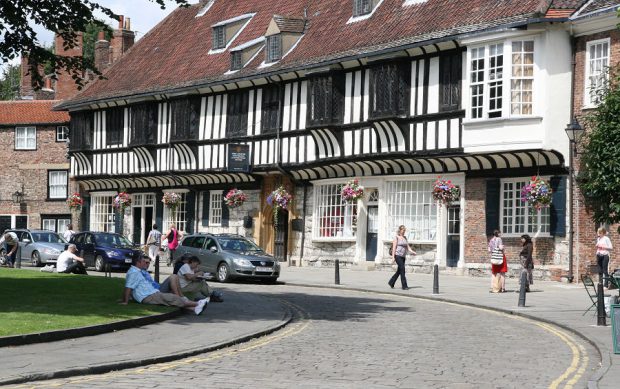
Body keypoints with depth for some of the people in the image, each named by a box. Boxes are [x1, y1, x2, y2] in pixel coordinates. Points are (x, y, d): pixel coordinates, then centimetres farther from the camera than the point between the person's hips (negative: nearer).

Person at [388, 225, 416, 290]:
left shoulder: (405, 238, 15)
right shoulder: (396, 237, -5)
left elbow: (407, 247, 13)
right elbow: (394, 247, -10)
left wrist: (412, 252, -6)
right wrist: (393, 257, -15)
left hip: (403, 256, 8)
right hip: (397, 255, -8)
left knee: (399, 271, 11)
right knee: (402, 269, -15)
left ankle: (391, 282, 28)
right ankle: (404, 286, -16)